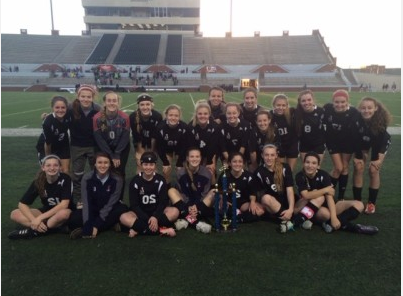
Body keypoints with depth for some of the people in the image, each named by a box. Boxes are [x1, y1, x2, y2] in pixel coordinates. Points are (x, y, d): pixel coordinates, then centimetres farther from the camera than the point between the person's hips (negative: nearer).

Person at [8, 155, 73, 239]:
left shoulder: (65, 179, -20)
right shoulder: (38, 182, -11)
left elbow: (64, 204, -26)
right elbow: (22, 204, -10)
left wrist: (40, 218, -27)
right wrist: (34, 220, -26)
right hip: (47, 212, 5)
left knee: (63, 214, -40)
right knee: (14, 214, -14)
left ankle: (34, 231, -20)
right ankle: (53, 227, -25)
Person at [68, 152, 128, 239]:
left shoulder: (117, 179, -17)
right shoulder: (87, 178, -13)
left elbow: (111, 203, -20)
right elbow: (86, 202, -19)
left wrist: (97, 225, -27)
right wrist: (87, 225, -31)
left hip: (109, 211, 0)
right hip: (93, 210, 1)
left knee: (122, 208, -32)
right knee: (74, 219, -25)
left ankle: (88, 231, -26)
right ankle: (110, 225, -21)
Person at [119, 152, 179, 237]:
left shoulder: (160, 180, -4)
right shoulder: (135, 181, -6)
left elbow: (163, 202, -9)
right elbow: (134, 205, -10)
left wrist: (155, 217, -27)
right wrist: (147, 220, -24)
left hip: (157, 212, 1)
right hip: (141, 214, 0)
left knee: (174, 211, -26)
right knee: (123, 217, -29)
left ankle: (140, 229, -32)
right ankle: (161, 230, -36)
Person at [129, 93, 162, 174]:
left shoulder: (158, 116, -30)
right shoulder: (133, 117, -31)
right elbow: (136, 137, -19)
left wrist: (151, 151, -11)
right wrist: (141, 151, -10)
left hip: (153, 142, 0)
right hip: (139, 143, 0)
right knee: (140, 165, 1)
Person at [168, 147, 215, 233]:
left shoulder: (206, 173, -10)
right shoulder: (181, 173, -8)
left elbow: (204, 194, -12)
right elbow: (182, 193, -9)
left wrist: (197, 206, -28)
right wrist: (188, 207, -25)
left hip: (201, 204, 0)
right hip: (185, 204, 1)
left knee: (213, 192, -27)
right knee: (171, 191, -22)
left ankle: (186, 219, -37)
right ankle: (196, 221, -38)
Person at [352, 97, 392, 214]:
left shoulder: (381, 119, -34)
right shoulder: (357, 119, -33)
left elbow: (382, 140, -25)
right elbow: (355, 137, -21)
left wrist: (379, 158, -26)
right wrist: (356, 156, -17)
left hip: (380, 143, -1)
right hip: (362, 142, 1)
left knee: (373, 170, -7)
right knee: (358, 168, -6)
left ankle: (371, 203, 6)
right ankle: (357, 201, 5)